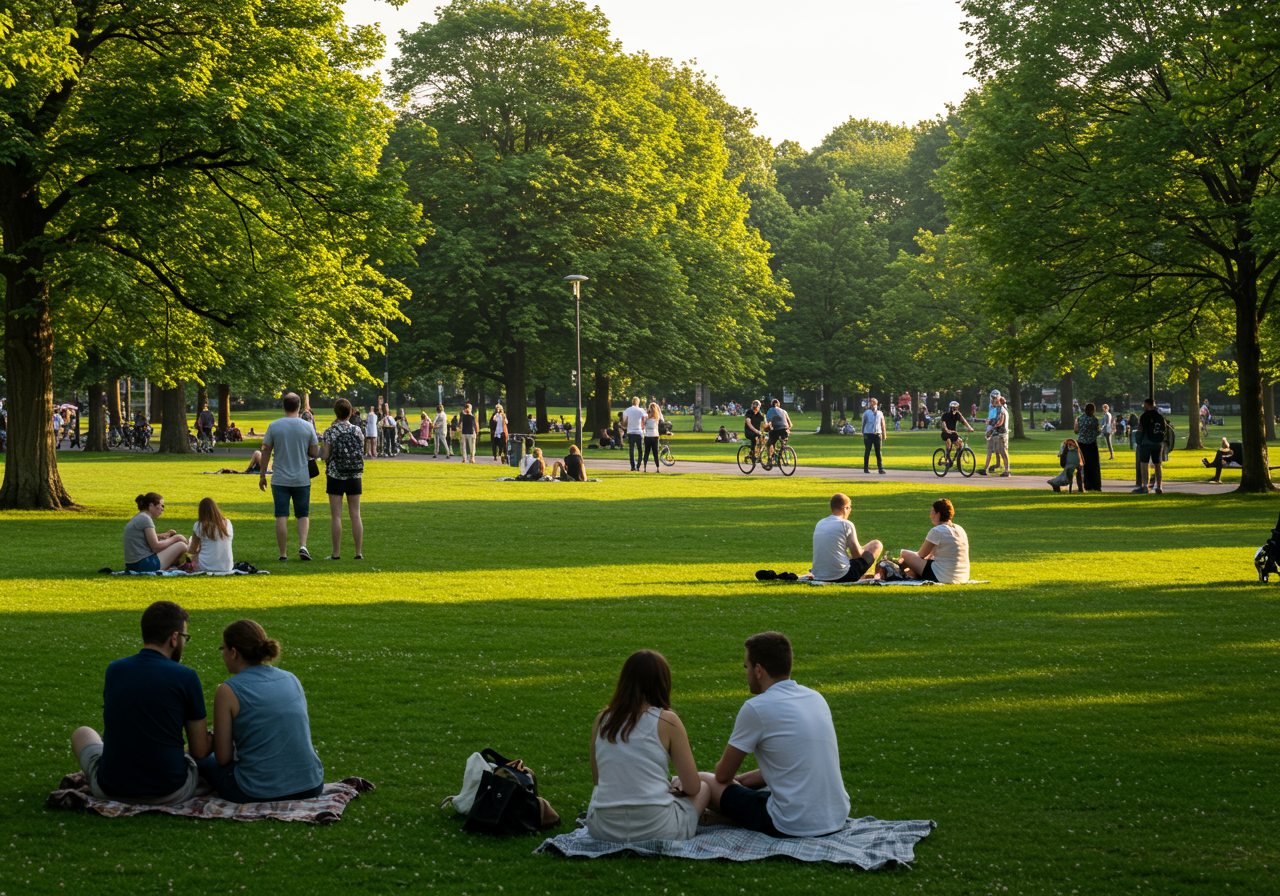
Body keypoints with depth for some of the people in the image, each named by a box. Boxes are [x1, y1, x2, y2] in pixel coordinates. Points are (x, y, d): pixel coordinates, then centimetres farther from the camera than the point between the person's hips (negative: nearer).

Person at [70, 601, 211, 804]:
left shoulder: (114, 670, -1)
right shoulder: (186, 677, -12)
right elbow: (199, 751, -5)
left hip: (111, 790, 2)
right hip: (170, 794, -2)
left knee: (82, 734, 33)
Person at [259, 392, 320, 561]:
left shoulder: (273, 426, -4)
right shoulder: (307, 427, -3)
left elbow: (266, 451, -1)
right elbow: (315, 453, 0)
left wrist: (262, 475, 8)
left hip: (280, 479, -1)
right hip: (302, 479, 1)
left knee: (281, 516, 3)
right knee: (303, 515, 12)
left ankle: (283, 553, 3)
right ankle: (302, 545, -8)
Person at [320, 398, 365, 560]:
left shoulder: (330, 432, -8)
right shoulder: (357, 431, 0)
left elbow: (325, 456, -9)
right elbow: (361, 454, 6)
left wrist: (322, 449, 10)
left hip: (335, 476, -3)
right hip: (354, 476, 3)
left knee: (336, 515, 0)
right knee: (355, 515, 6)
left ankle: (336, 553, 0)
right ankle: (359, 552, 5)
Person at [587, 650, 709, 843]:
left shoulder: (602, 720, 6)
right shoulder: (667, 721, -6)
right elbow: (692, 787, -2)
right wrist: (676, 784, 22)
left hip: (603, 830, 3)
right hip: (656, 830, -3)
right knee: (705, 789, 25)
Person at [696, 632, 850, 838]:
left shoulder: (755, 709, -13)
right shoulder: (816, 698, 9)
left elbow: (723, 774, -1)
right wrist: (746, 779, 21)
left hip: (795, 827, -8)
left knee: (702, 781, 8)